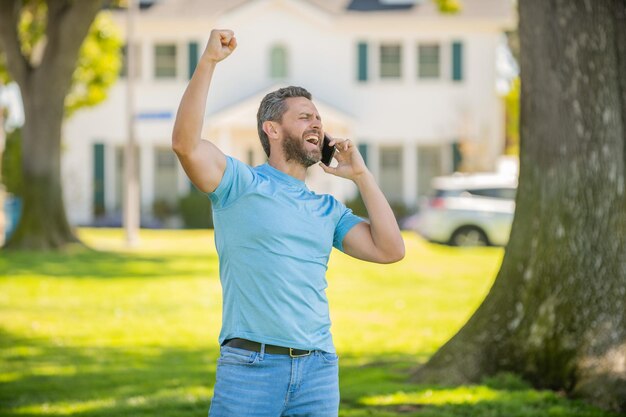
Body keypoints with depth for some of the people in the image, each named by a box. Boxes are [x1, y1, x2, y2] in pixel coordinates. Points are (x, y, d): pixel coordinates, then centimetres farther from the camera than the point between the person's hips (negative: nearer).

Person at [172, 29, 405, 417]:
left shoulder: (328, 209, 18)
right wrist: (208, 62, -19)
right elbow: (186, 144, -13)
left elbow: (390, 250, 9)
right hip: (251, 366, -5)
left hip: (319, 369, 5)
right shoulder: (241, 184, 3)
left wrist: (361, 175, 11)